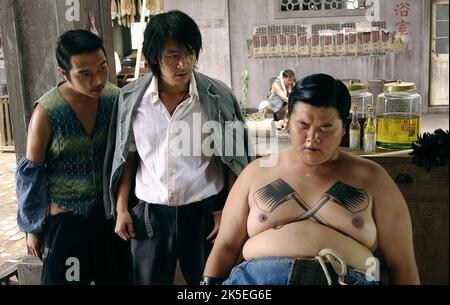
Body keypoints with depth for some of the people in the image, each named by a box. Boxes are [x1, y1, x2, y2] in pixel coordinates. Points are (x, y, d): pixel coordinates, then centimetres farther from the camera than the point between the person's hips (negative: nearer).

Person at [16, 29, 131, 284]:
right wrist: (32, 227, -2)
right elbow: (31, 175, -8)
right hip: (65, 218, -3)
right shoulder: (47, 112, -18)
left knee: (115, 278, 17)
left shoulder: (116, 98, -9)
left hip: (110, 212, 4)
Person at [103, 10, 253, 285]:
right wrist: (121, 208, 5)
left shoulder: (218, 96, -8)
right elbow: (127, 157, 7)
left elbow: (234, 161, -2)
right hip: (149, 213, 2)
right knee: (148, 279, 14)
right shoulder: (132, 97, -3)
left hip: (204, 211, -1)